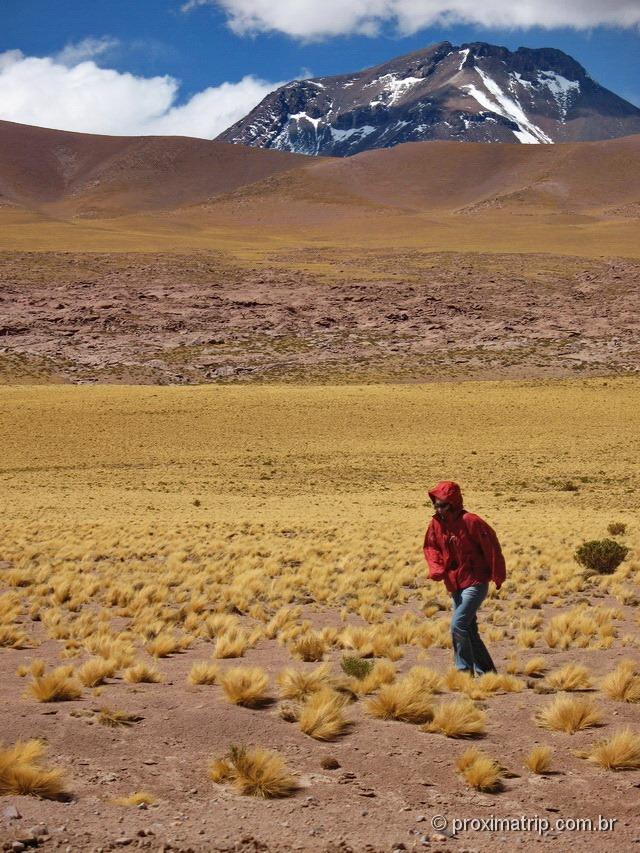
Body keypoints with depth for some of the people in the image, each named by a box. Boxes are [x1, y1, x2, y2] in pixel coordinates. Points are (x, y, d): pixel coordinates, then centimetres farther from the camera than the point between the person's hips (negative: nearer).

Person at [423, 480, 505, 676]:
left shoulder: (470, 521, -17)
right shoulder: (436, 523, 2)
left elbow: (491, 546, -13)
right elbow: (430, 547, 10)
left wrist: (498, 576, -8)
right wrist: (436, 568, -10)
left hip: (475, 583, -8)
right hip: (455, 586, 8)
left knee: (458, 626, -17)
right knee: (469, 630, 14)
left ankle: (464, 670, -7)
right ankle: (485, 671, 26)